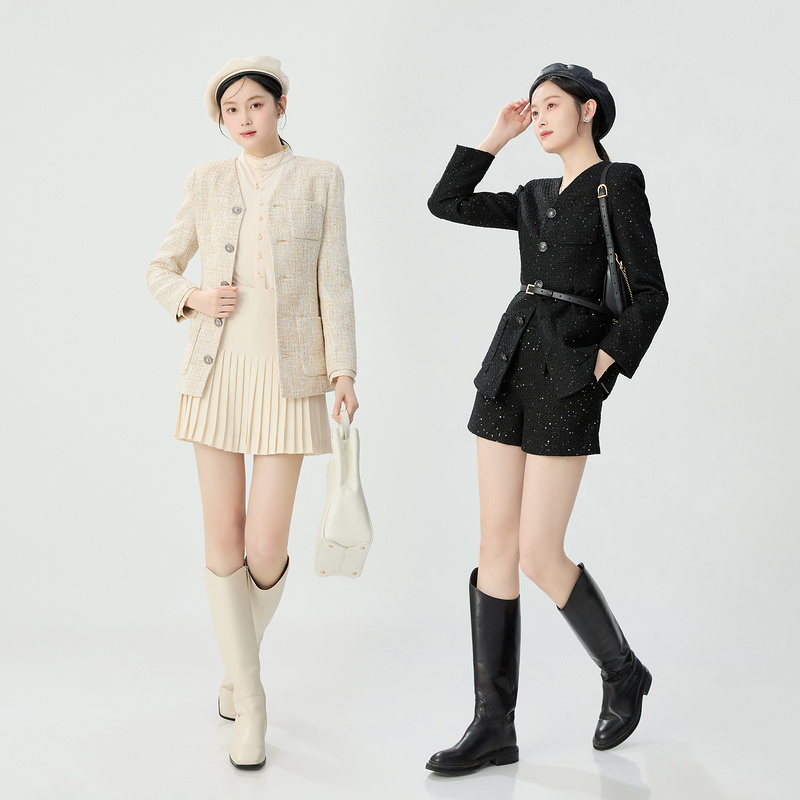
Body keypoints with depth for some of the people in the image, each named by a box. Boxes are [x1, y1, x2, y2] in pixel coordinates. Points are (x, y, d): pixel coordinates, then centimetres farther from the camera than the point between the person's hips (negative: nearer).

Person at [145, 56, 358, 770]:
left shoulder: (320, 179, 5)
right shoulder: (207, 182, 10)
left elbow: (334, 281, 1)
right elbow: (161, 268, 16)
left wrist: (343, 371, -7)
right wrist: (191, 298, -6)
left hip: (289, 376, -2)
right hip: (218, 372, 2)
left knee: (267, 548, -5)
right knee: (223, 539, 0)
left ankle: (240, 657, 29)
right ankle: (249, 705, 14)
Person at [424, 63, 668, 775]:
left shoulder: (620, 184, -1)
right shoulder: (537, 198, 18)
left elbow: (650, 294, -5)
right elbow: (446, 204, 19)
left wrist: (601, 367, -12)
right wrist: (497, 139, 18)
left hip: (567, 378, -7)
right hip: (509, 367, 7)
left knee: (539, 556, -7)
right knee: (496, 547, 2)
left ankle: (622, 671, 20)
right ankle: (494, 727, 7)